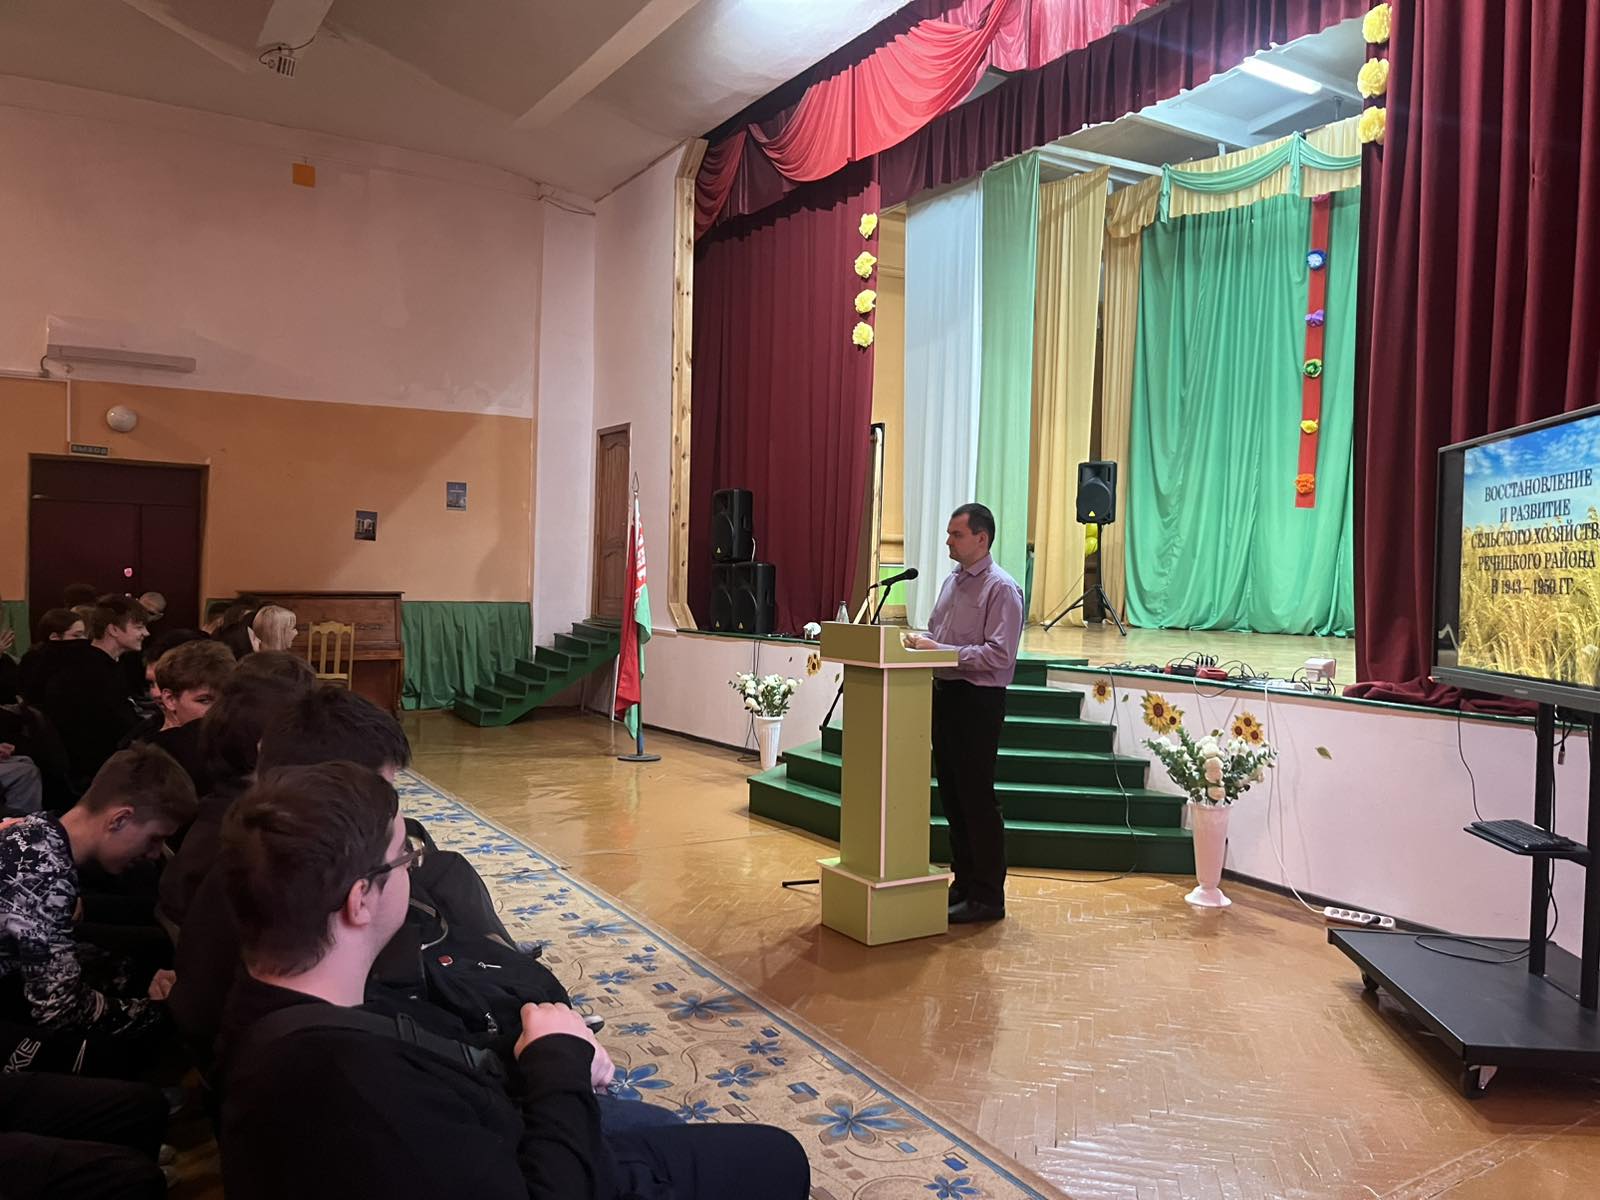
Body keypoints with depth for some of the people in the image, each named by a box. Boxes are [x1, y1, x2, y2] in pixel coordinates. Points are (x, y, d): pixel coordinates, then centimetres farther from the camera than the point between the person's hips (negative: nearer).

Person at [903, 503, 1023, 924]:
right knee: (951, 795, 14)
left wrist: (940, 650, -21)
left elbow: (999, 654, -20)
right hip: (945, 695, 8)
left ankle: (988, 896, 10)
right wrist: (920, 641, -2)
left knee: (977, 798, -2)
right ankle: (963, 883, 27)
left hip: (978, 701, -8)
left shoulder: (1001, 588, -13)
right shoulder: (952, 581, 12)